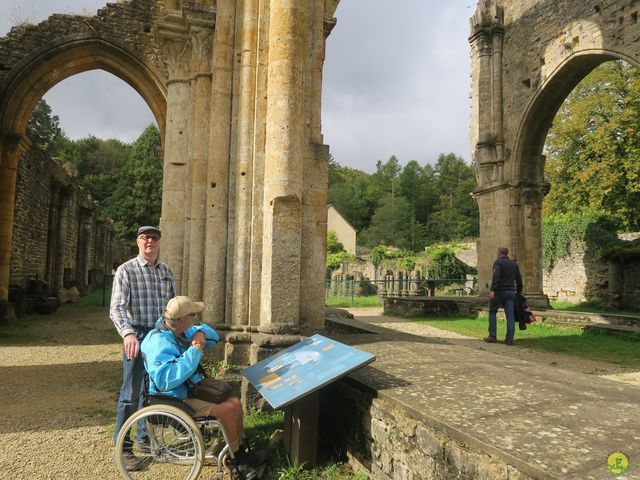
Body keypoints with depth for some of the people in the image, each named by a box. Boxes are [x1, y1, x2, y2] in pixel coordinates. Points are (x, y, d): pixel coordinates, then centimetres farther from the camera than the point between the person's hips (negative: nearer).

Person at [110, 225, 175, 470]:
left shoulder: (166, 271, 9)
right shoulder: (126, 270, -7)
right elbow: (116, 309, -17)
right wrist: (128, 334, -33)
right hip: (137, 336, -5)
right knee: (131, 393, 0)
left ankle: (146, 439, 31)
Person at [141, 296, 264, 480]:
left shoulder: (180, 331, 1)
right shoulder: (159, 343, -27)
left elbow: (213, 337, 14)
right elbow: (166, 380, -42)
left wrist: (201, 333, -11)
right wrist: (194, 351, -35)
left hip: (191, 386, 9)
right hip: (176, 400, -9)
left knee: (234, 401, 2)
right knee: (229, 408, -18)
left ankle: (238, 450, 17)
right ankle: (235, 460, 3)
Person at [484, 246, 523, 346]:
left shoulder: (498, 262, -5)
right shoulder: (514, 264, 16)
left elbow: (496, 277, -19)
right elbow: (519, 280, 19)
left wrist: (492, 290, -24)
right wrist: (519, 292, 26)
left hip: (500, 291, -5)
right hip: (511, 292, 5)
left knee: (492, 312, 9)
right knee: (510, 316, 2)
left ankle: (492, 336, 7)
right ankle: (509, 339, -1)